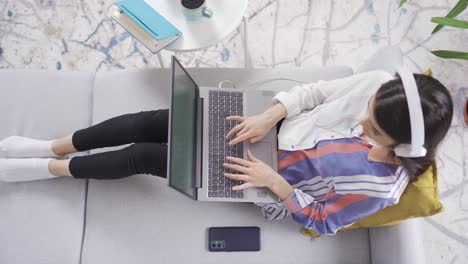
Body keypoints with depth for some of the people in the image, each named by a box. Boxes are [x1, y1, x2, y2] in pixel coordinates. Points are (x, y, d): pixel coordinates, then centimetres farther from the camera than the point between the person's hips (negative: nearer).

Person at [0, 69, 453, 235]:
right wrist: (268, 117, -19)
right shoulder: (382, 85, -14)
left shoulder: (381, 187, -24)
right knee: (149, 122, -8)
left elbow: (320, 220, -14)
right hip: (270, 132, 4)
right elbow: (314, 91, -6)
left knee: (145, 156, -10)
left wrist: (274, 182, -23)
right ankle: (49, 147, 16)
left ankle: (47, 168, 17)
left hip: (272, 186, -4)